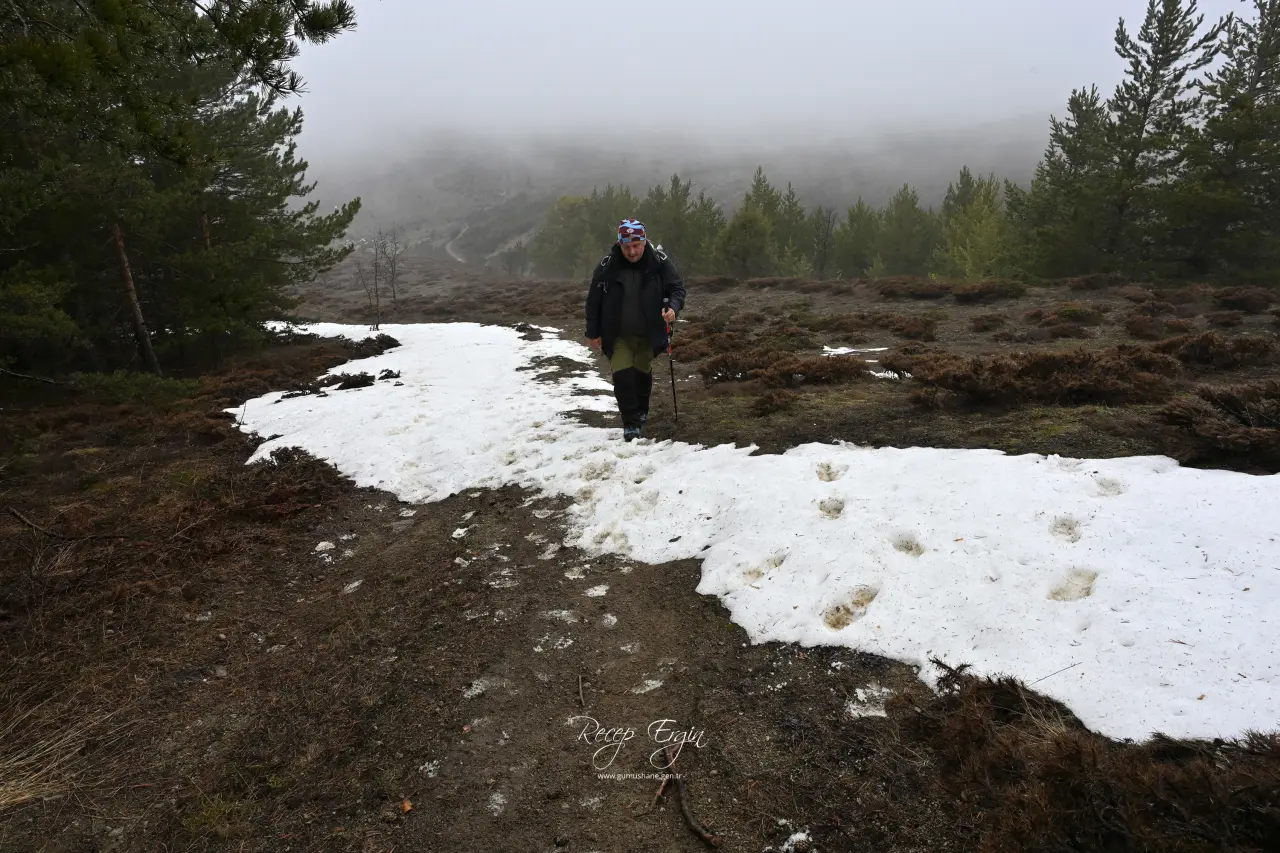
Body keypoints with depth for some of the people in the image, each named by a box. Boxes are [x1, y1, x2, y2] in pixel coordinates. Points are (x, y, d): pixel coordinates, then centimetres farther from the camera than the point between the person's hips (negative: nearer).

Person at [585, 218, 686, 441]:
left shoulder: (659, 262, -13)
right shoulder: (607, 265, -14)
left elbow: (677, 287, -4)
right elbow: (594, 300, -5)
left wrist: (673, 307, -26)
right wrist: (593, 333, -3)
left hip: (647, 334, 1)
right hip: (618, 335, -1)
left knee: (643, 373, 18)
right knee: (622, 375, -13)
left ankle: (641, 413, 43)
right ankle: (631, 424, -2)